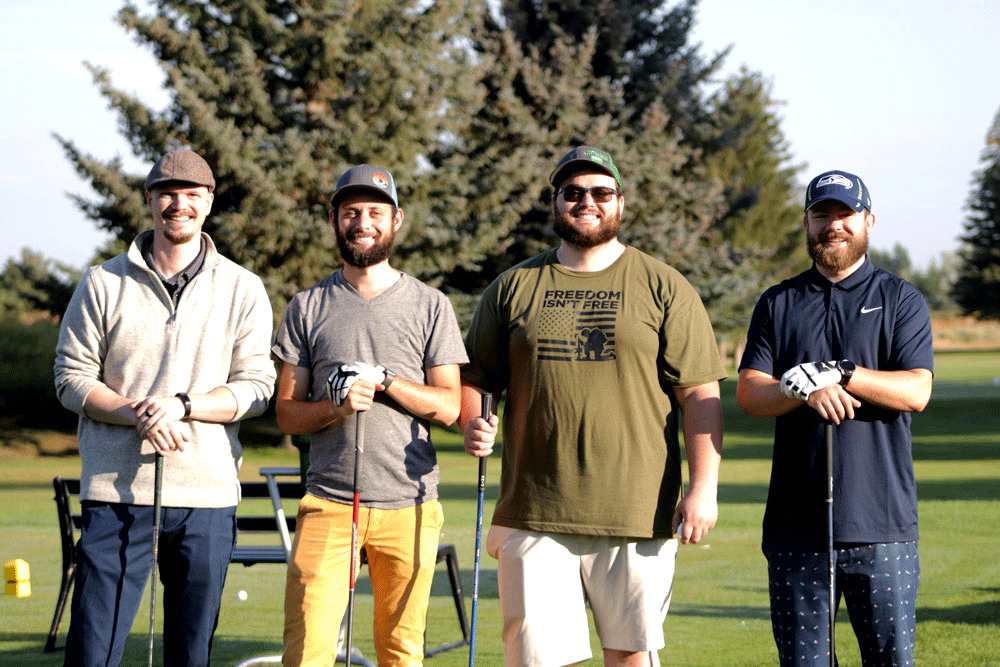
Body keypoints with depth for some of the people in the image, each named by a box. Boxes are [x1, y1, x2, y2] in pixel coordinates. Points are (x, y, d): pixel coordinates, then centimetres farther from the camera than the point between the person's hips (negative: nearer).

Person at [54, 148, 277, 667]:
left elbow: (256, 387, 1)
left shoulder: (243, 290, 6)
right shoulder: (104, 283, 5)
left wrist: (182, 405, -16)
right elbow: (71, 377, 3)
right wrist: (137, 414, -14)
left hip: (207, 494, 1)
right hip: (115, 492, -1)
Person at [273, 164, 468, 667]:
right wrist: (336, 407, -12)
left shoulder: (430, 306, 8)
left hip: (409, 505, 0)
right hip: (328, 500, 0)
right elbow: (286, 412, 8)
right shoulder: (307, 307, 10)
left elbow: (448, 406, 3)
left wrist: (384, 381, -12)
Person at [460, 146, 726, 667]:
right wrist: (472, 424, -4)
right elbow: (473, 378, 18)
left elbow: (699, 393, 2)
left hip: (637, 519, -1)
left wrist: (704, 487, -6)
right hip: (535, 517, 1)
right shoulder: (513, 288, 12)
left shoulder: (663, 287, 6)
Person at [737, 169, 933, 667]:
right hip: (795, 524, 2)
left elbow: (916, 391, -5)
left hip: (882, 522, -2)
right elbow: (749, 394, 2)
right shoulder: (777, 305, 14)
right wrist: (806, 391, -18)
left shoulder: (901, 301, 9)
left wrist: (838, 374, -17)